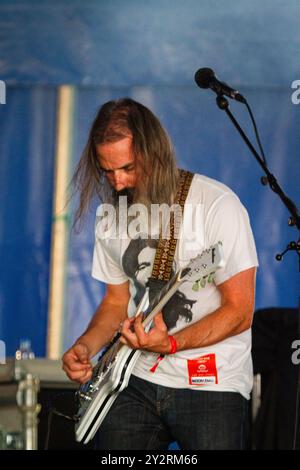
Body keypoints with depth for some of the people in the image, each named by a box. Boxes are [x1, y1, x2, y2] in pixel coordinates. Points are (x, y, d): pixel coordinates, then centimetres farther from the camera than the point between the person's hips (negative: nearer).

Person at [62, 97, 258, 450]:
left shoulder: (217, 205, -12)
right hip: (139, 380, 5)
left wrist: (170, 344, -24)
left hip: (211, 381, -5)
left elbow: (239, 311, -11)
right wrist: (85, 347, -1)